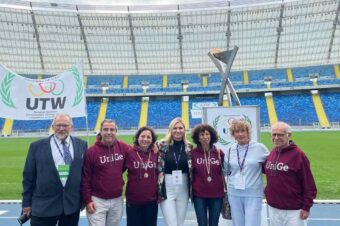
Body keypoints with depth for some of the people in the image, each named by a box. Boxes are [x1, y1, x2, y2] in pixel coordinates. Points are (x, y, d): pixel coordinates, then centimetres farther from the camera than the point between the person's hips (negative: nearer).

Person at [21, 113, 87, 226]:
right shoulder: (37, 146, 0)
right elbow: (28, 176, 2)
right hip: (44, 205, -1)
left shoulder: (81, 145, 3)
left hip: (72, 204, 2)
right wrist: (27, 202, 2)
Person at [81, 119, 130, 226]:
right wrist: (87, 200, -8)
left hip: (117, 200, 4)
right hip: (97, 200, -3)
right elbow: (85, 178, -7)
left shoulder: (123, 147, -2)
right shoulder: (91, 151, -9)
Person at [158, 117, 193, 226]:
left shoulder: (189, 147, 4)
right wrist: (158, 189, -5)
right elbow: (158, 167, -2)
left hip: (183, 188, 3)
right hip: (167, 188, -3)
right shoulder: (162, 145, -5)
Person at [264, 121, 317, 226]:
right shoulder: (273, 152, 3)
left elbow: (308, 184, -12)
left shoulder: (298, 154, -14)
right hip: (273, 208, 6)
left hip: (293, 210, -5)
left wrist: (306, 207, -11)